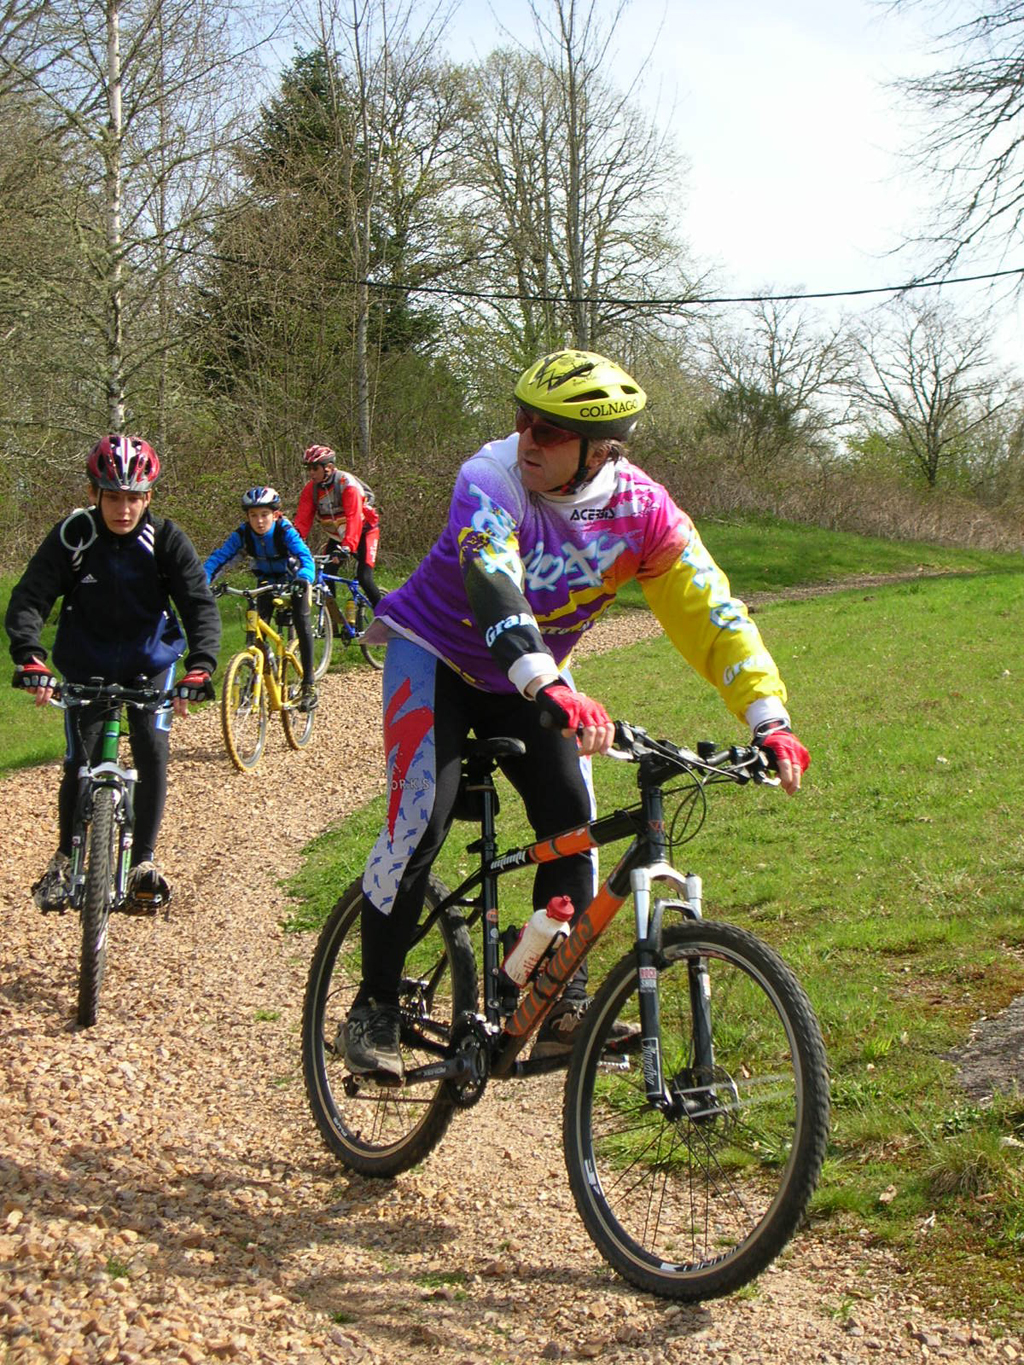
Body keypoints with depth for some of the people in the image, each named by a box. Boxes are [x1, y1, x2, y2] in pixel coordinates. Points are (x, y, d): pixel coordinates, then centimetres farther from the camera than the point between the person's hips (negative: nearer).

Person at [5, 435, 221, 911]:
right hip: (87, 665, 0)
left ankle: (143, 860, 0)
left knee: (152, 751, -16)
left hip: (151, 662, 0)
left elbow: (200, 604, -22)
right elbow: (28, 599, -24)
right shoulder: (72, 535, -19)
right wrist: (30, 658, -42)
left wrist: (200, 667, -38)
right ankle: (65, 858, 18)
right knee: (78, 764, -6)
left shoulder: (165, 538, -18)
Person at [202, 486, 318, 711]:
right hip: (267, 582, 4)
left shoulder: (285, 531, -30)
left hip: (293, 580, -3)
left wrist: (305, 579, -63)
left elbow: (305, 556, -42)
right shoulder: (243, 534, -22)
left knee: (301, 623, -20)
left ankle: (309, 685, -16)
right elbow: (219, 558, -25)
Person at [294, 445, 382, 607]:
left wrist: (346, 547, -48)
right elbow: (302, 519, -16)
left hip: (363, 532, -6)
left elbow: (354, 519, -36)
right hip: (337, 535, 6)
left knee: (364, 578, -18)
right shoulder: (311, 489, -10)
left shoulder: (347, 483, -27)